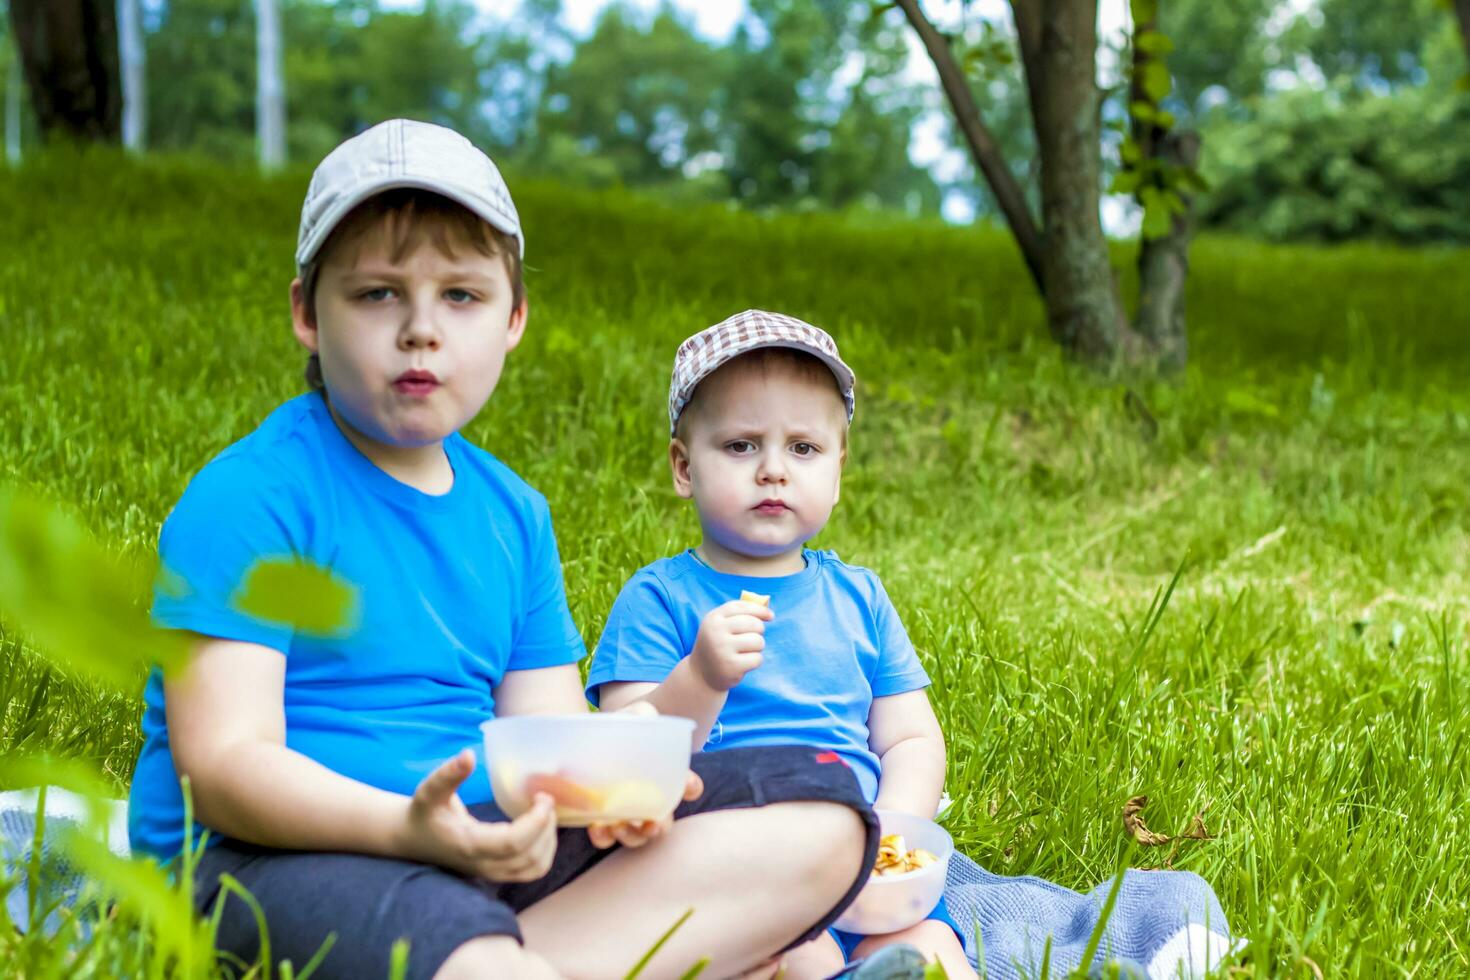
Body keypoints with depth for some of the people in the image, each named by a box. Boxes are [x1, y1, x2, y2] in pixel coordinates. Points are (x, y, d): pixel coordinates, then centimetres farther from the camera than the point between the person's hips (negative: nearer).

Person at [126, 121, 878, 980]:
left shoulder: (515, 515, 15)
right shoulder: (247, 496, -7)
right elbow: (224, 764, -15)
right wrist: (410, 828, -33)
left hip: (483, 844, 8)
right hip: (276, 857, -8)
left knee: (819, 817, -5)